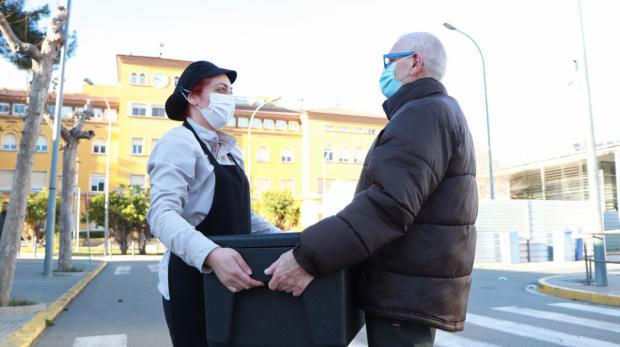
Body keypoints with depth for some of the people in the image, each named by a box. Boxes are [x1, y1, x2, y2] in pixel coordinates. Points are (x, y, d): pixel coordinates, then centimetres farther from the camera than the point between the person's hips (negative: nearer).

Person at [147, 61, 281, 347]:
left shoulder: (230, 151, 14)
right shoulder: (179, 143, -11)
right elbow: (162, 214, -25)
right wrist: (211, 255, -40)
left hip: (230, 279, 8)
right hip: (194, 279, -8)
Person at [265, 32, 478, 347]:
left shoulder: (424, 113, -16)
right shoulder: (438, 112, 19)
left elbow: (389, 204, -29)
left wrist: (308, 257, -31)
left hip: (407, 295, -10)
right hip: (411, 288, 10)